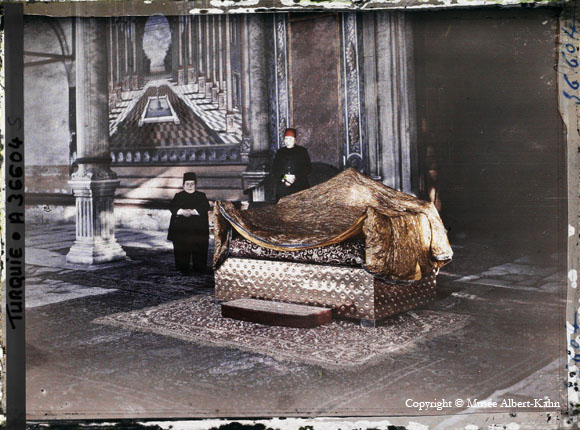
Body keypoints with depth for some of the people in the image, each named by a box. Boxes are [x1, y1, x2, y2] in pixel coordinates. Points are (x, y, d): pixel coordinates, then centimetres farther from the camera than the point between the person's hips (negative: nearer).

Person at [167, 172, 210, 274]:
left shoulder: (201, 196, 10)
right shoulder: (178, 196, 12)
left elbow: (205, 207, -4)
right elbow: (172, 208, 1)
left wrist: (193, 211, -19)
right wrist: (181, 211, -20)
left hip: (198, 229, 0)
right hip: (181, 229, 1)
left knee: (198, 249, -4)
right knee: (182, 250, -4)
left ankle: (199, 268, 3)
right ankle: (183, 269, 3)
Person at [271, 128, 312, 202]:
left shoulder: (302, 151, 10)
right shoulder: (280, 152, 18)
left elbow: (308, 168, 4)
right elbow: (274, 170, 14)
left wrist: (295, 177, -9)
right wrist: (282, 178, -5)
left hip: (300, 187, -2)